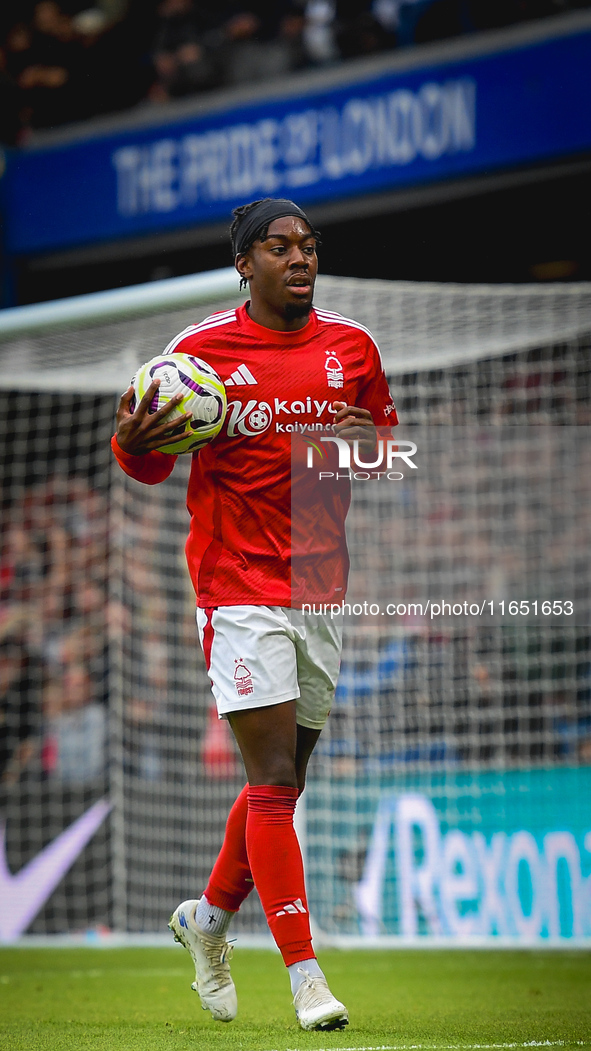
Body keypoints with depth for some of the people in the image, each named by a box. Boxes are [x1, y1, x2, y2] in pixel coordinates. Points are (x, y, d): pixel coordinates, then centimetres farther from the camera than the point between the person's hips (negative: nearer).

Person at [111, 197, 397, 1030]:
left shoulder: (352, 347, 6)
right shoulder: (202, 350, -4)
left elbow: (388, 446, 18)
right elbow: (151, 466, 3)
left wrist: (366, 440, -5)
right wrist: (135, 442, -20)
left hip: (321, 584, 5)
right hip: (239, 591, -5)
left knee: (284, 780, 12)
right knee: (275, 781, -11)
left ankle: (209, 916, 36)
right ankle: (304, 973, -9)